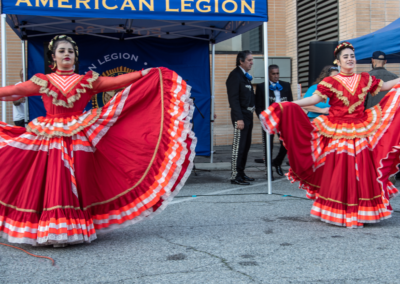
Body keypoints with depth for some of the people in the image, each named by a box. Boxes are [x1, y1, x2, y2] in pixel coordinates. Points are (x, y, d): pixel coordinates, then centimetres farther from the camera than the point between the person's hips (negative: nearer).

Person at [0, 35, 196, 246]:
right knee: (48, 185, -3)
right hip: (49, 141, 0)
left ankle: (70, 231, 7)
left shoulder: (87, 81, 7)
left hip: (78, 140, 0)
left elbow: (118, 81, 2)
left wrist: (147, 74, -4)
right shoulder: (42, 82, 8)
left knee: (74, 185, -2)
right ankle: (44, 231, 5)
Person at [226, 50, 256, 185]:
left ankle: (241, 173, 22)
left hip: (248, 114, 9)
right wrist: (239, 118, -22)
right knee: (239, 146, -7)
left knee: (246, 145, 13)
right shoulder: (235, 75, -11)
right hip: (241, 115, -9)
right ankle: (235, 176, -2)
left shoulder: (246, 76, 16)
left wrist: (250, 114, 11)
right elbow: (233, 98, -17)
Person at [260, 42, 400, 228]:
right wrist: (290, 105, -24)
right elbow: (314, 99, -13)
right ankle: (339, 214, 11)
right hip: (337, 134, -3)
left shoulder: (365, 79, 9)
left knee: (360, 174, 1)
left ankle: (356, 214, 13)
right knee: (338, 174, -2)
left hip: (360, 134, 3)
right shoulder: (330, 82, -3)